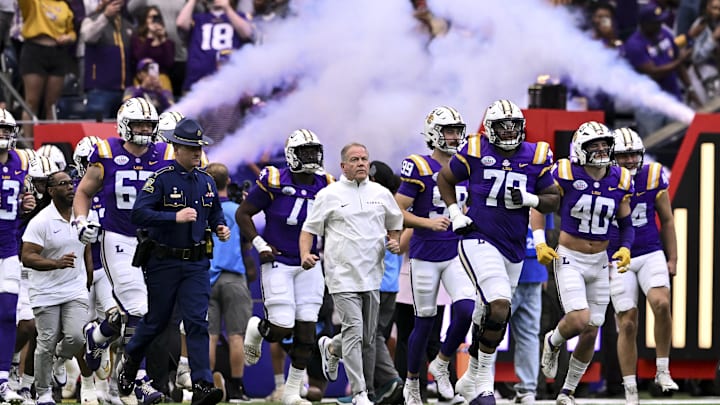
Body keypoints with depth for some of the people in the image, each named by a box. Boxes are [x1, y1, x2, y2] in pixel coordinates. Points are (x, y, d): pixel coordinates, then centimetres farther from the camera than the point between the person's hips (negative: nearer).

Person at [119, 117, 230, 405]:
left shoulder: (206, 181, 7)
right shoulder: (161, 179, -11)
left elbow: (215, 213, 24)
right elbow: (138, 214, -20)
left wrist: (220, 229, 2)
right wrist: (175, 218, -29)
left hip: (196, 263, 3)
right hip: (164, 262, -3)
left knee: (197, 322, -8)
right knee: (157, 319, 10)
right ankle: (130, 360, 39)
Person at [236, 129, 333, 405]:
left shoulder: (326, 187, 2)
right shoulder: (274, 182, -11)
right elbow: (243, 214, -2)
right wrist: (260, 245, -9)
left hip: (309, 266, 4)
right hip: (278, 265, -4)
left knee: (305, 331, 0)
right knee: (281, 329, -10)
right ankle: (256, 330, 27)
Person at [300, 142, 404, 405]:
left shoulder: (381, 194, 11)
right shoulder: (329, 195, -1)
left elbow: (394, 223, 25)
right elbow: (309, 229, 3)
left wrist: (395, 243, 5)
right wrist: (305, 255, -14)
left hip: (371, 275, 5)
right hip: (343, 274, -5)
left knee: (368, 338, 11)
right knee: (354, 330, -14)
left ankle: (331, 348, 42)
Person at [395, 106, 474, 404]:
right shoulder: (419, 168, -8)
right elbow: (398, 212, -10)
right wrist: (428, 223, -22)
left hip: (456, 253, 4)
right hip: (425, 254, -4)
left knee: (467, 311, -15)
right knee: (424, 322, 2)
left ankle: (441, 365, 8)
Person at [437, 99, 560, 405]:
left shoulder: (536, 157, 1)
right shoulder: (475, 152, -6)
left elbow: (553, 200, 8)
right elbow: (445, 178, 10)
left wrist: (530, 199, -13)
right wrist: (454, 213, -1)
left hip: (514, 248, 5)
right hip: (479, 240, -5)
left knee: (489, 316, 15)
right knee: (499, 306, -23)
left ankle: (472, 379, 34)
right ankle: (485, 380, -11)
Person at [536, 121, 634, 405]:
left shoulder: (620, 181, -1)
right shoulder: (567, 174, -13)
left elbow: (626, 224, 10)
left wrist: (625, 248, -8)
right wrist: (539, 242, -13)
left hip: (599, 263, 4)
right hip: (569, 260, -4)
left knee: (590, 333, 5)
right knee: (579, 320, -21)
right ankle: (552, 343, 15)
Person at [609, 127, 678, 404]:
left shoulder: (653, 177, -1)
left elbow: (667, 221, 9)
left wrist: (672, 259, 7)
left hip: (651, 254, 1)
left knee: (661, 304, -24)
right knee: (627, 325, -2)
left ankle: (663, 371, -10)